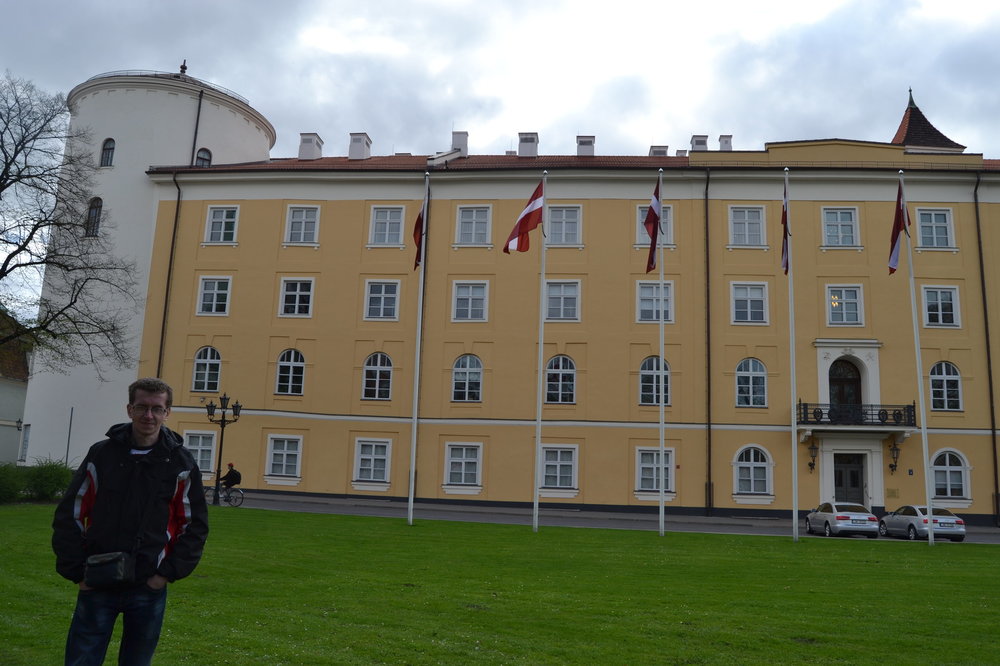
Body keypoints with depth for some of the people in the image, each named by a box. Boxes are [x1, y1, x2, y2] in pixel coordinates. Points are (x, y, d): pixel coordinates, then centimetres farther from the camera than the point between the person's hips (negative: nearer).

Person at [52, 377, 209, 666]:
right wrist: (76, 571, -3)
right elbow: (69, 515, 3)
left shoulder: (180, 463, -2)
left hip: (149, 588, 0)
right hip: (97, 586, 0)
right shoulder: (101, 454, 0)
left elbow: (195, 525, 1)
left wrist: (169, 572, -6)